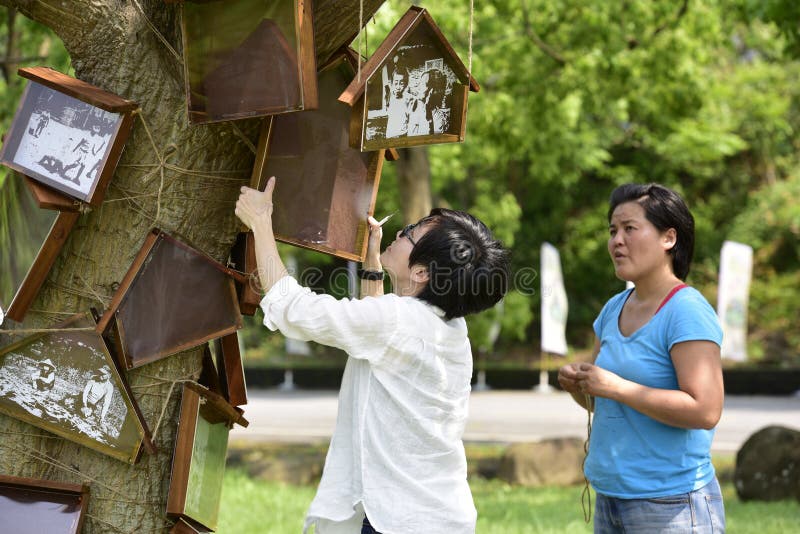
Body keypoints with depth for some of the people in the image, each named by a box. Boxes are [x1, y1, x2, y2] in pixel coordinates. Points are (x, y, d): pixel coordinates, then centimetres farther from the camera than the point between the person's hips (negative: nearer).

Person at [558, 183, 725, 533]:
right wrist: (575, 382, -3)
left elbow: (706, 410, -23)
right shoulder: (614, 309, 10)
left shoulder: (687, 311, -13)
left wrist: (616, 387, -21)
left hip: (670, 505, -7)